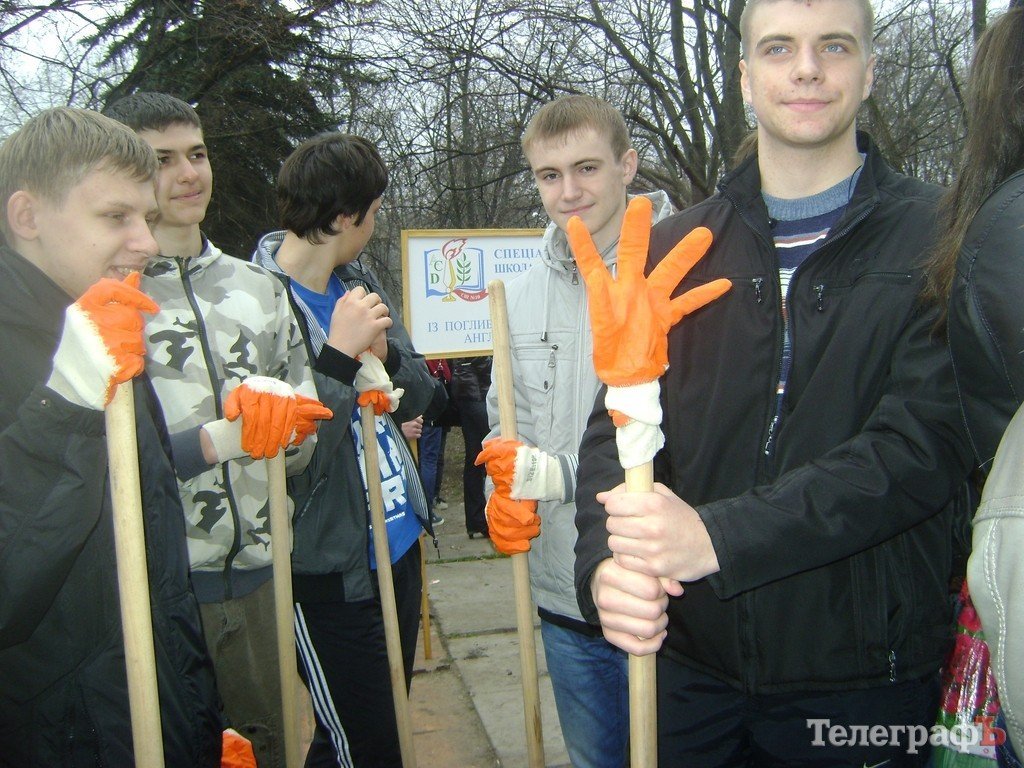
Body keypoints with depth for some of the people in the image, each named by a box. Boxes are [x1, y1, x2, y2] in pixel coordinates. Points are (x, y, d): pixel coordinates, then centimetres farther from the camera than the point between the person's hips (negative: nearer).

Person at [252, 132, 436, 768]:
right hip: (330, 569, -7)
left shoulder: (358, 279, 4)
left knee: (389, 710, 24)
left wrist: (385, 354, -12)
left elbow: (420, 393, 7)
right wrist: (339, 354, -27)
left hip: (398, 541, 8)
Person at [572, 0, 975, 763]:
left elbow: (926, 442, -16)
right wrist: (603, 562, -21)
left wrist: (720, 536, -27)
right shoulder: (676, 246, 4)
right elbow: (618, 422, -2)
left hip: (862, 676, -2)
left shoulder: (941, 238, -4)